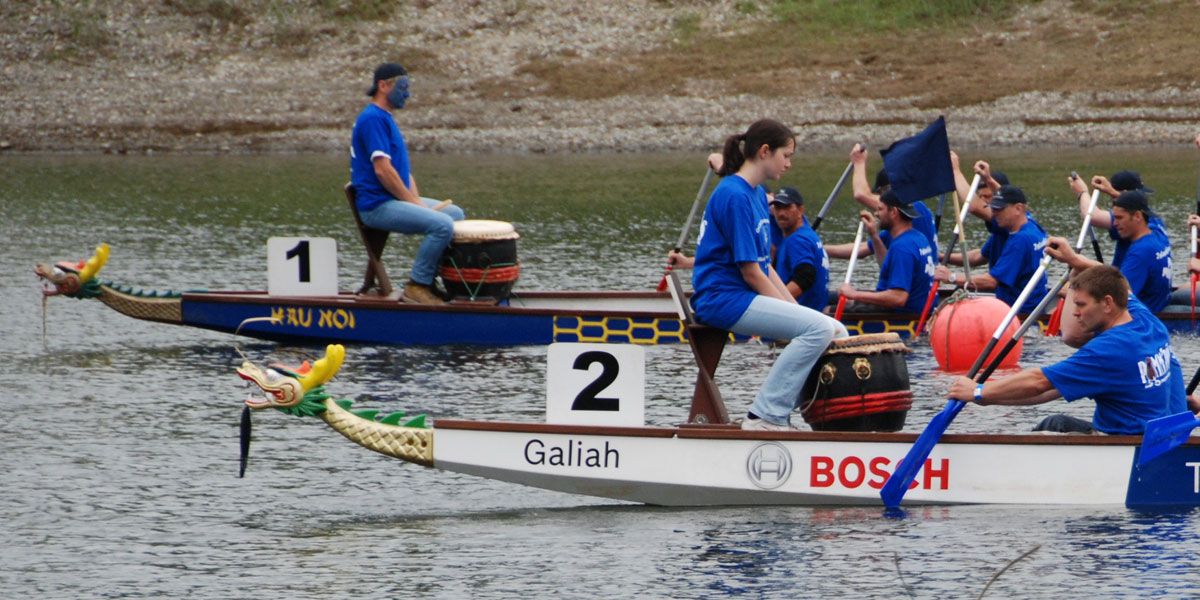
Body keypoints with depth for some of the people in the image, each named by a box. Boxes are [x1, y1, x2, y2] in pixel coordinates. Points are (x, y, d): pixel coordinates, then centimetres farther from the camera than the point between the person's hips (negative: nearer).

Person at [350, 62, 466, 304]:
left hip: (398, 199, 11)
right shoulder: (373, 119, -14)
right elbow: (382, 169, -21)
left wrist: (417, 200, 6)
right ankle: (417, 285, -13)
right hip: (378, 206, -11)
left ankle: (433, 278, 16)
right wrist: (413, 202, -15)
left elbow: (402, 168, 21)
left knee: (455, 213, 17)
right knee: (443, 225, -25)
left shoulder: (386, 119, 20)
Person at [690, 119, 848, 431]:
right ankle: (764, 415, -21)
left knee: (837, 333, 3)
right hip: (724, 298, -10)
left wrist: (794, 307, 8)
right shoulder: (734, 196, -15)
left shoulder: (757, 194, 16)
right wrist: (790, 309, -11)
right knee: (819, 328, -24)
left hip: (747, 297, 10)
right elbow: (750, 272, -16)